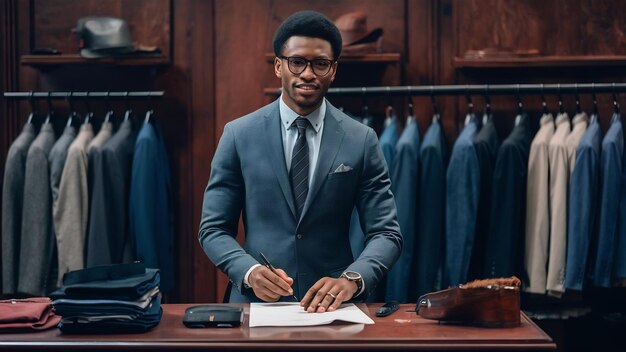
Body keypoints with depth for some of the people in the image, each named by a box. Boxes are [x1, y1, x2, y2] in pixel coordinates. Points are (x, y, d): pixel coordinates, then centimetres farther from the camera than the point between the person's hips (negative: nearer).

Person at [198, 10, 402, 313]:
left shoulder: (361, 140, 3)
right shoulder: (239, 135, 3)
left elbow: (386, 233, 2)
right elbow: (213, 229, 5)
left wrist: (352, 279, -17)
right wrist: (249, 271, -14)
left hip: (332, 303, 1)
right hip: (256, 300, -1)